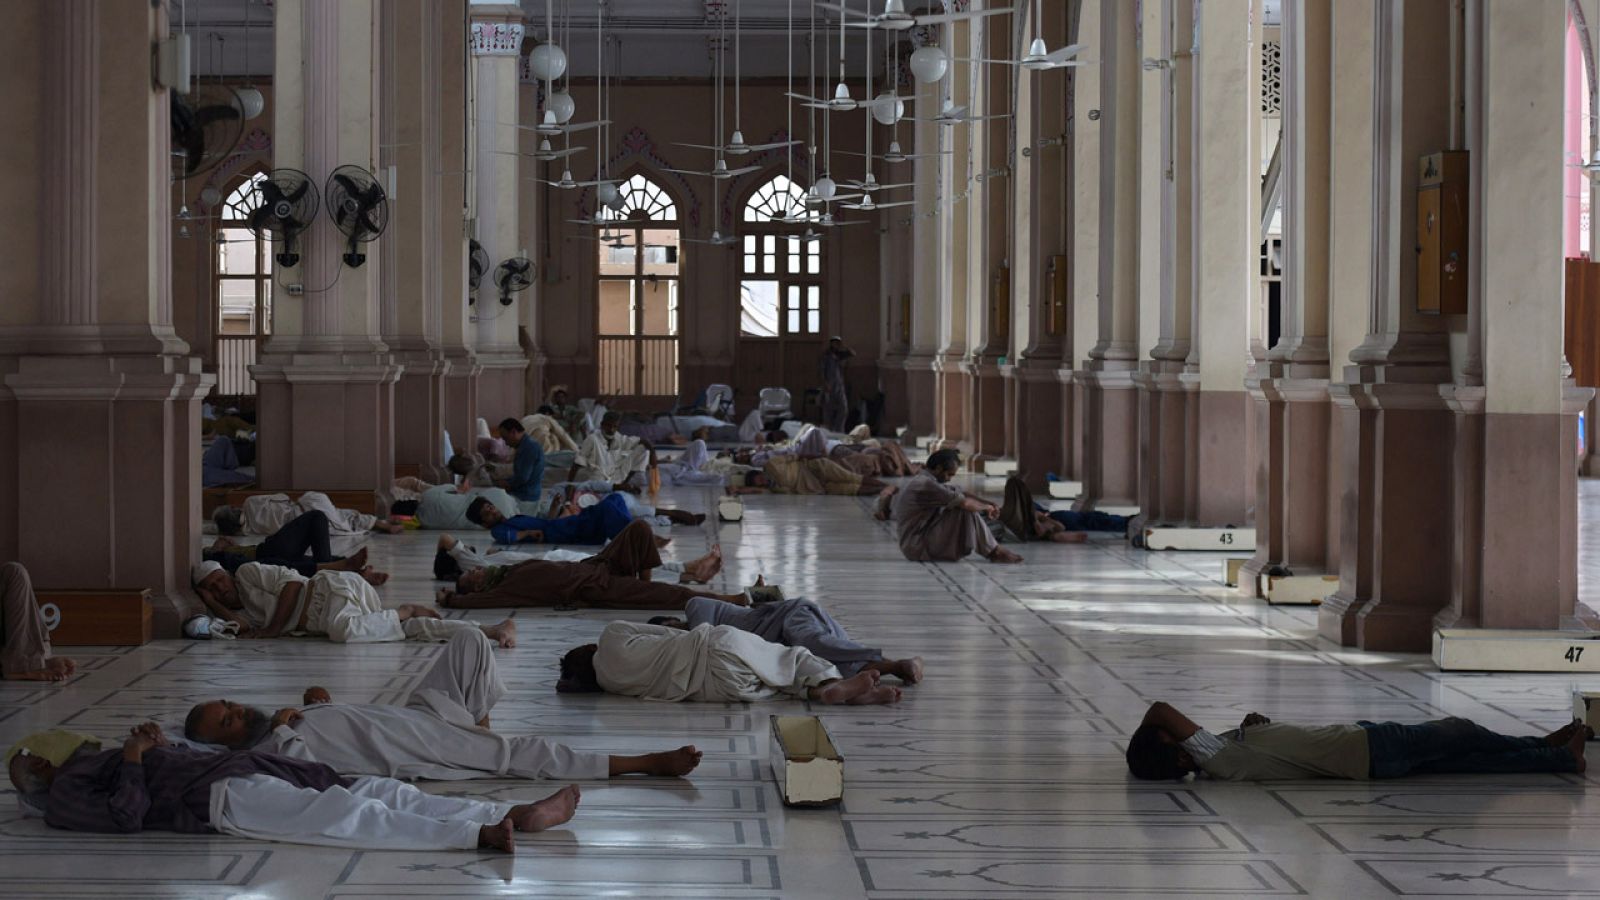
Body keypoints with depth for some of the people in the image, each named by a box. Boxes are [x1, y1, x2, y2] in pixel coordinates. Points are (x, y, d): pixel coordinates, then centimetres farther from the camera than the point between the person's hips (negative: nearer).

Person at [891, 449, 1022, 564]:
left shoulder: (926, 481, 13)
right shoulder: (924, 485, -20)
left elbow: (960, 494, 15)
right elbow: (964, 503, -22)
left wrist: (988, 504, 2)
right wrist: (986, 507, -3)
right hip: (919, 548, -11)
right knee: (966, 511, -17)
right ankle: (995, 552, -7)